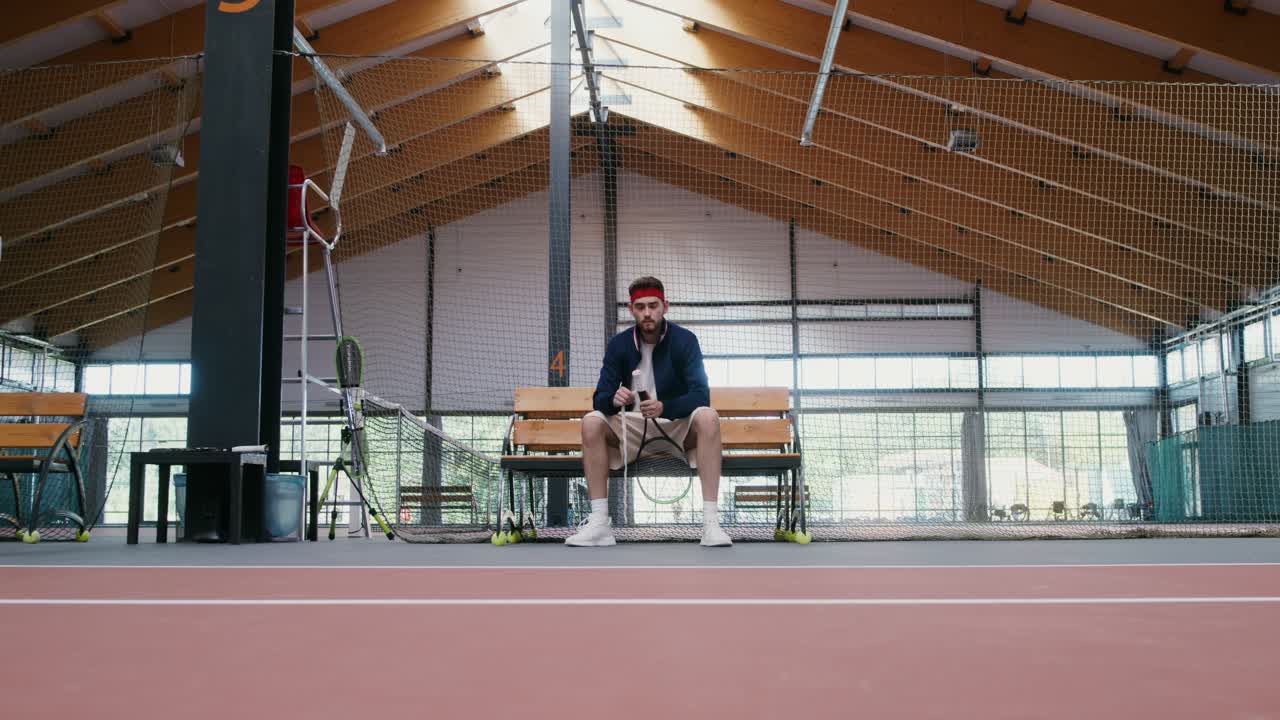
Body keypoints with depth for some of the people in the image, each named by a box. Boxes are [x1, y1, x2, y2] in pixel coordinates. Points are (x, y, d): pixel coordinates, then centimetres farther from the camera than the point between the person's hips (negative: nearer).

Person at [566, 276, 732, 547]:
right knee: (591, 422, -26)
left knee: (708, 416, -34)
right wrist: (613, 399, -33)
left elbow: (701, 394, -18)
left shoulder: (685, 340, -9)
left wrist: (664, 408, -37)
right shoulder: (618, 344, -3)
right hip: (633, 429, 2)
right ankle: (599, 523, -27)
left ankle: (711, 522, -36)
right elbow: (599, 399, -8)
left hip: (678, 428, -2)